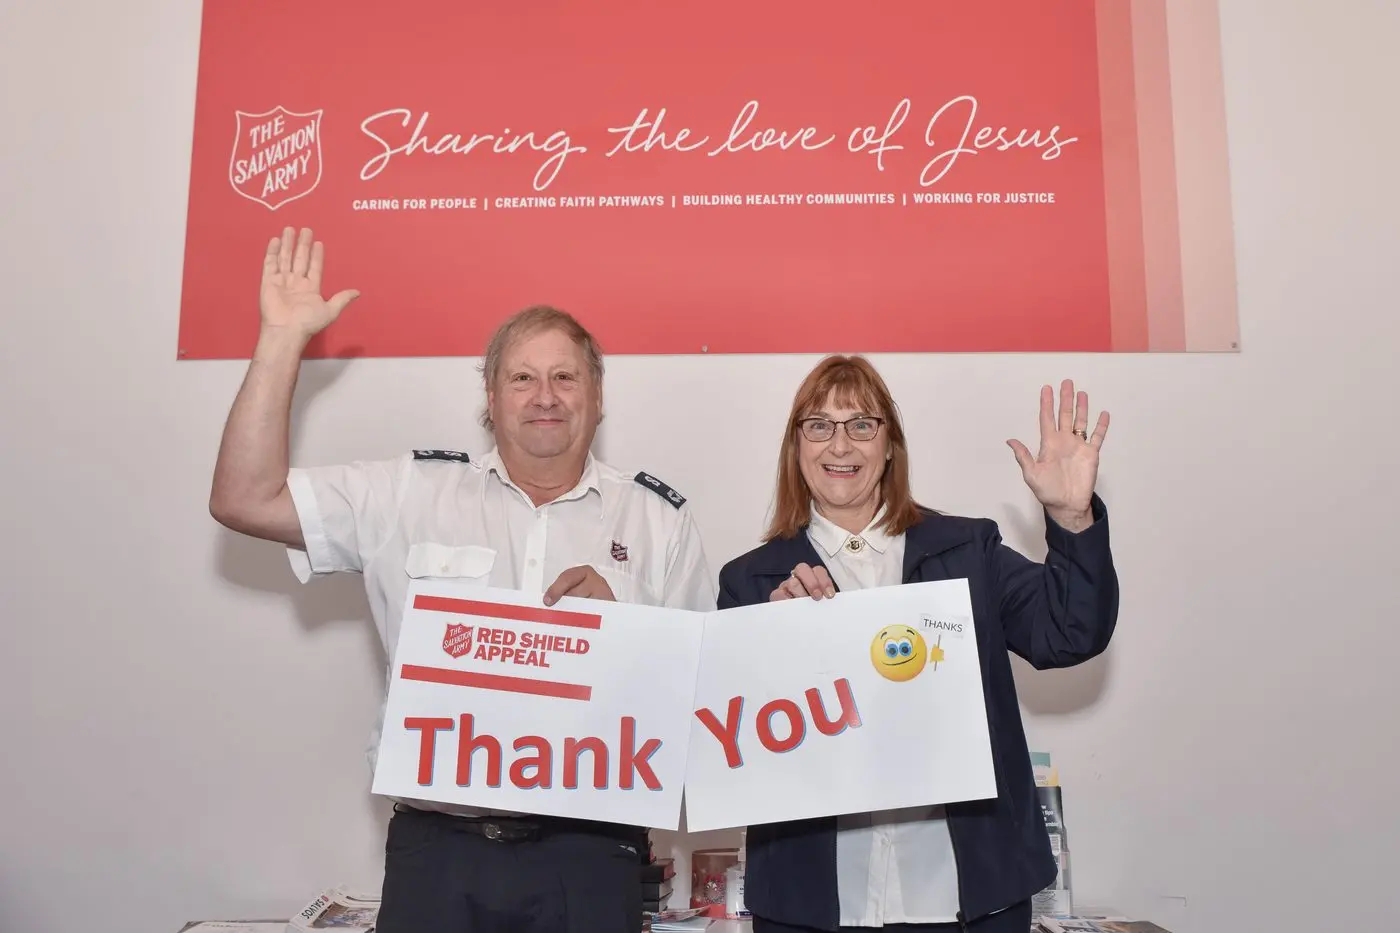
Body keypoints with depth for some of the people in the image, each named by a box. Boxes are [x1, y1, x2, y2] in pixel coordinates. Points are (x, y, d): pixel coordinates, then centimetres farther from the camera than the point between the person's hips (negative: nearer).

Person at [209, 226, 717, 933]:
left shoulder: (658, 518, 5)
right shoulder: (409, 494, 5)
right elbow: (245, 501, 0)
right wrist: (283, 338, -2)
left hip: (587, 851, 0)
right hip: (438, 848, 1)